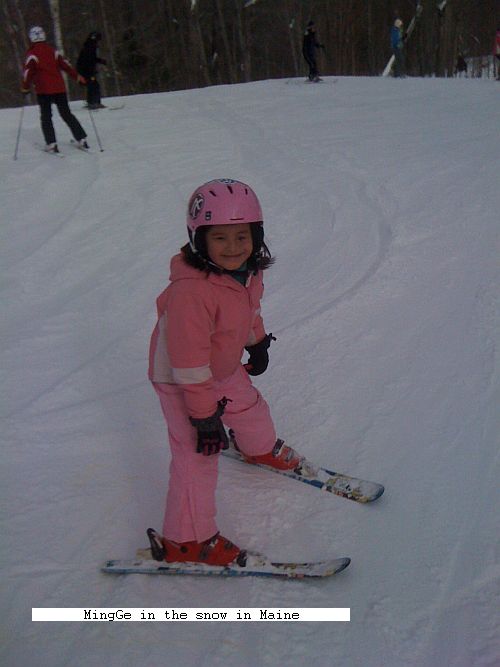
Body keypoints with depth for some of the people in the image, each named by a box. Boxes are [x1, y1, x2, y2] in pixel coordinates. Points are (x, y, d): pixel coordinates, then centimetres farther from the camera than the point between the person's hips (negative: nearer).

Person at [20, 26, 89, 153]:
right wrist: (78, 77, 9)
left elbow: (28, 71, -11)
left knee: (46, 117, 5)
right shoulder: (52, 50, 7)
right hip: (59, 88, 4)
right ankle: (82, 139, 4)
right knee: (66, 114, 10)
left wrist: (25, 88, -4)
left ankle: (51, 144, -6)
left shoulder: (32, 53, -5)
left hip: (43, 90, -4)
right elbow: (65, 64, 5)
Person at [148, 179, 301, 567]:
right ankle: (187, 541, 13)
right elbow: (189, 361, -34)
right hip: (181, 381, -8)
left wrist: (258, 342, 24)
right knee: (197, 456, -5)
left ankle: (262, 449, 64)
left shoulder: (249, 268, -12)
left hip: (225, 369, 8)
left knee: (250, 408, 29)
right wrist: (204, 414, -27)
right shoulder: (191, 290, -39)